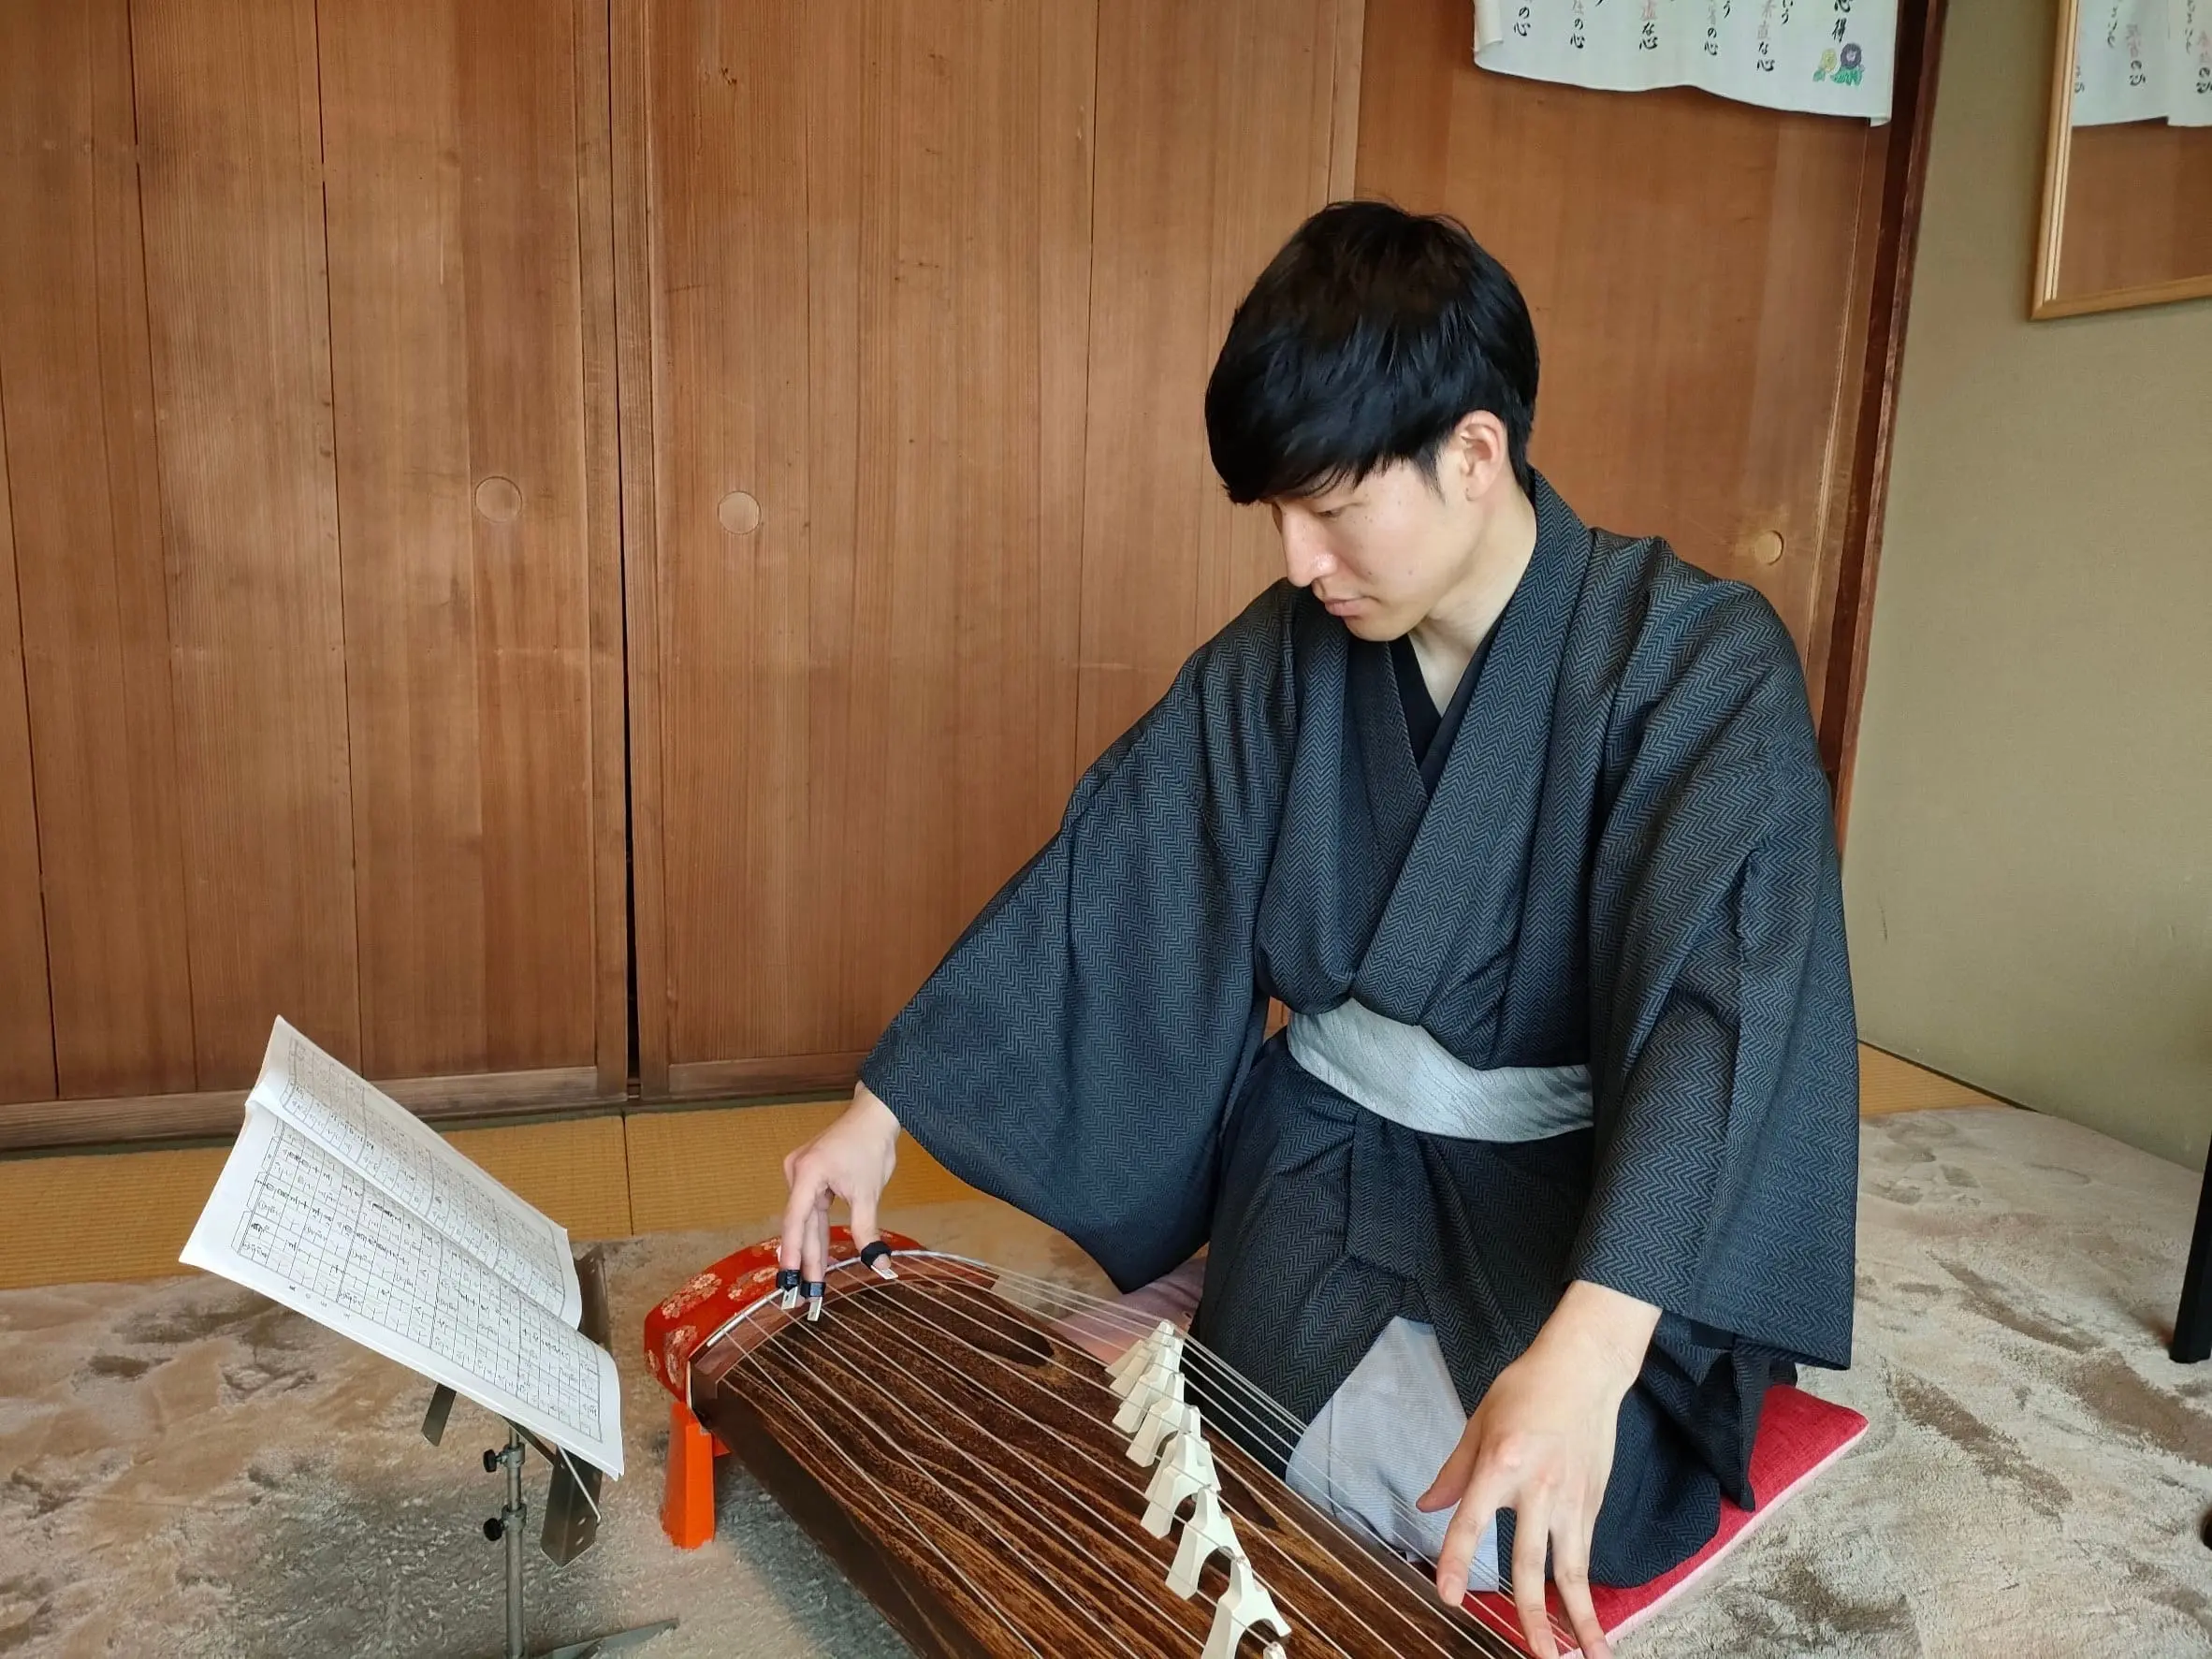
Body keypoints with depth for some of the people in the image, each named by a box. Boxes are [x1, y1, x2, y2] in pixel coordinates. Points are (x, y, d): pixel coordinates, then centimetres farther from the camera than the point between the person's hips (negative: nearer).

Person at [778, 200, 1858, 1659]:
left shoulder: (1698, 660, -18)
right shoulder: (1284, 658, -6)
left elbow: (1724, 993, -31)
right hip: (1335, 1144, 2)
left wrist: (1589, 1350, -44)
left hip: (1582, 1176, -2)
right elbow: (1101, 885, -4)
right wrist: (885, 1106, -6)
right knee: (1359, 1462, -20)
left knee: (1533, 1513, -23)